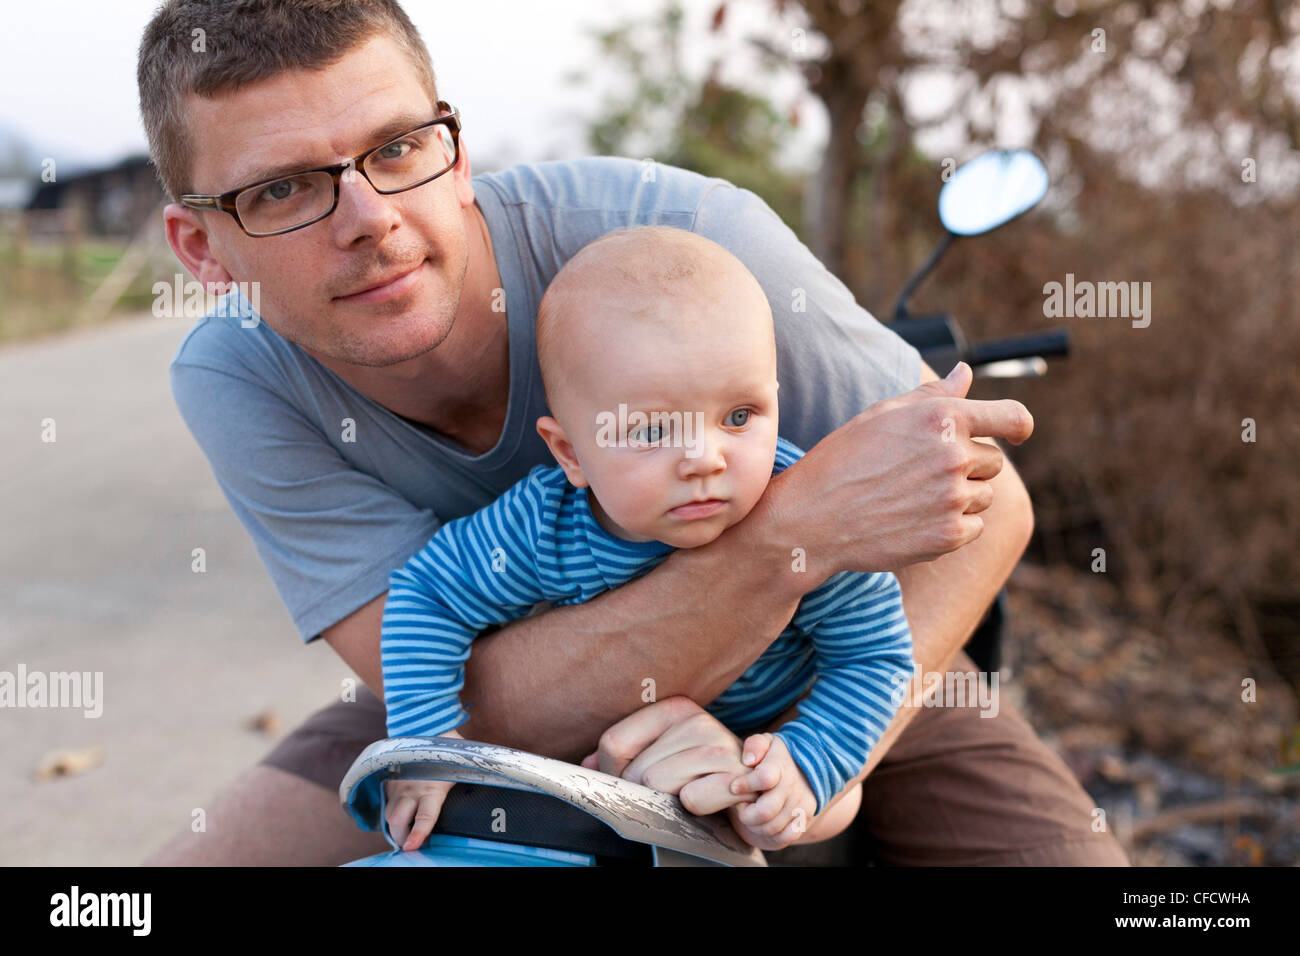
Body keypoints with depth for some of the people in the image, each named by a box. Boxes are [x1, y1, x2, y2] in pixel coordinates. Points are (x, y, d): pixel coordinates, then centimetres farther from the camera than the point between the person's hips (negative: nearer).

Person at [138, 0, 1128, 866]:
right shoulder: (235, 385, -23)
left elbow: (988, 502, -22)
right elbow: (483, 706, -32)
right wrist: (800, 525, -43)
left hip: (811, 654, 0)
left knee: (1065, 846, -19)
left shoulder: (683, 235, -29)